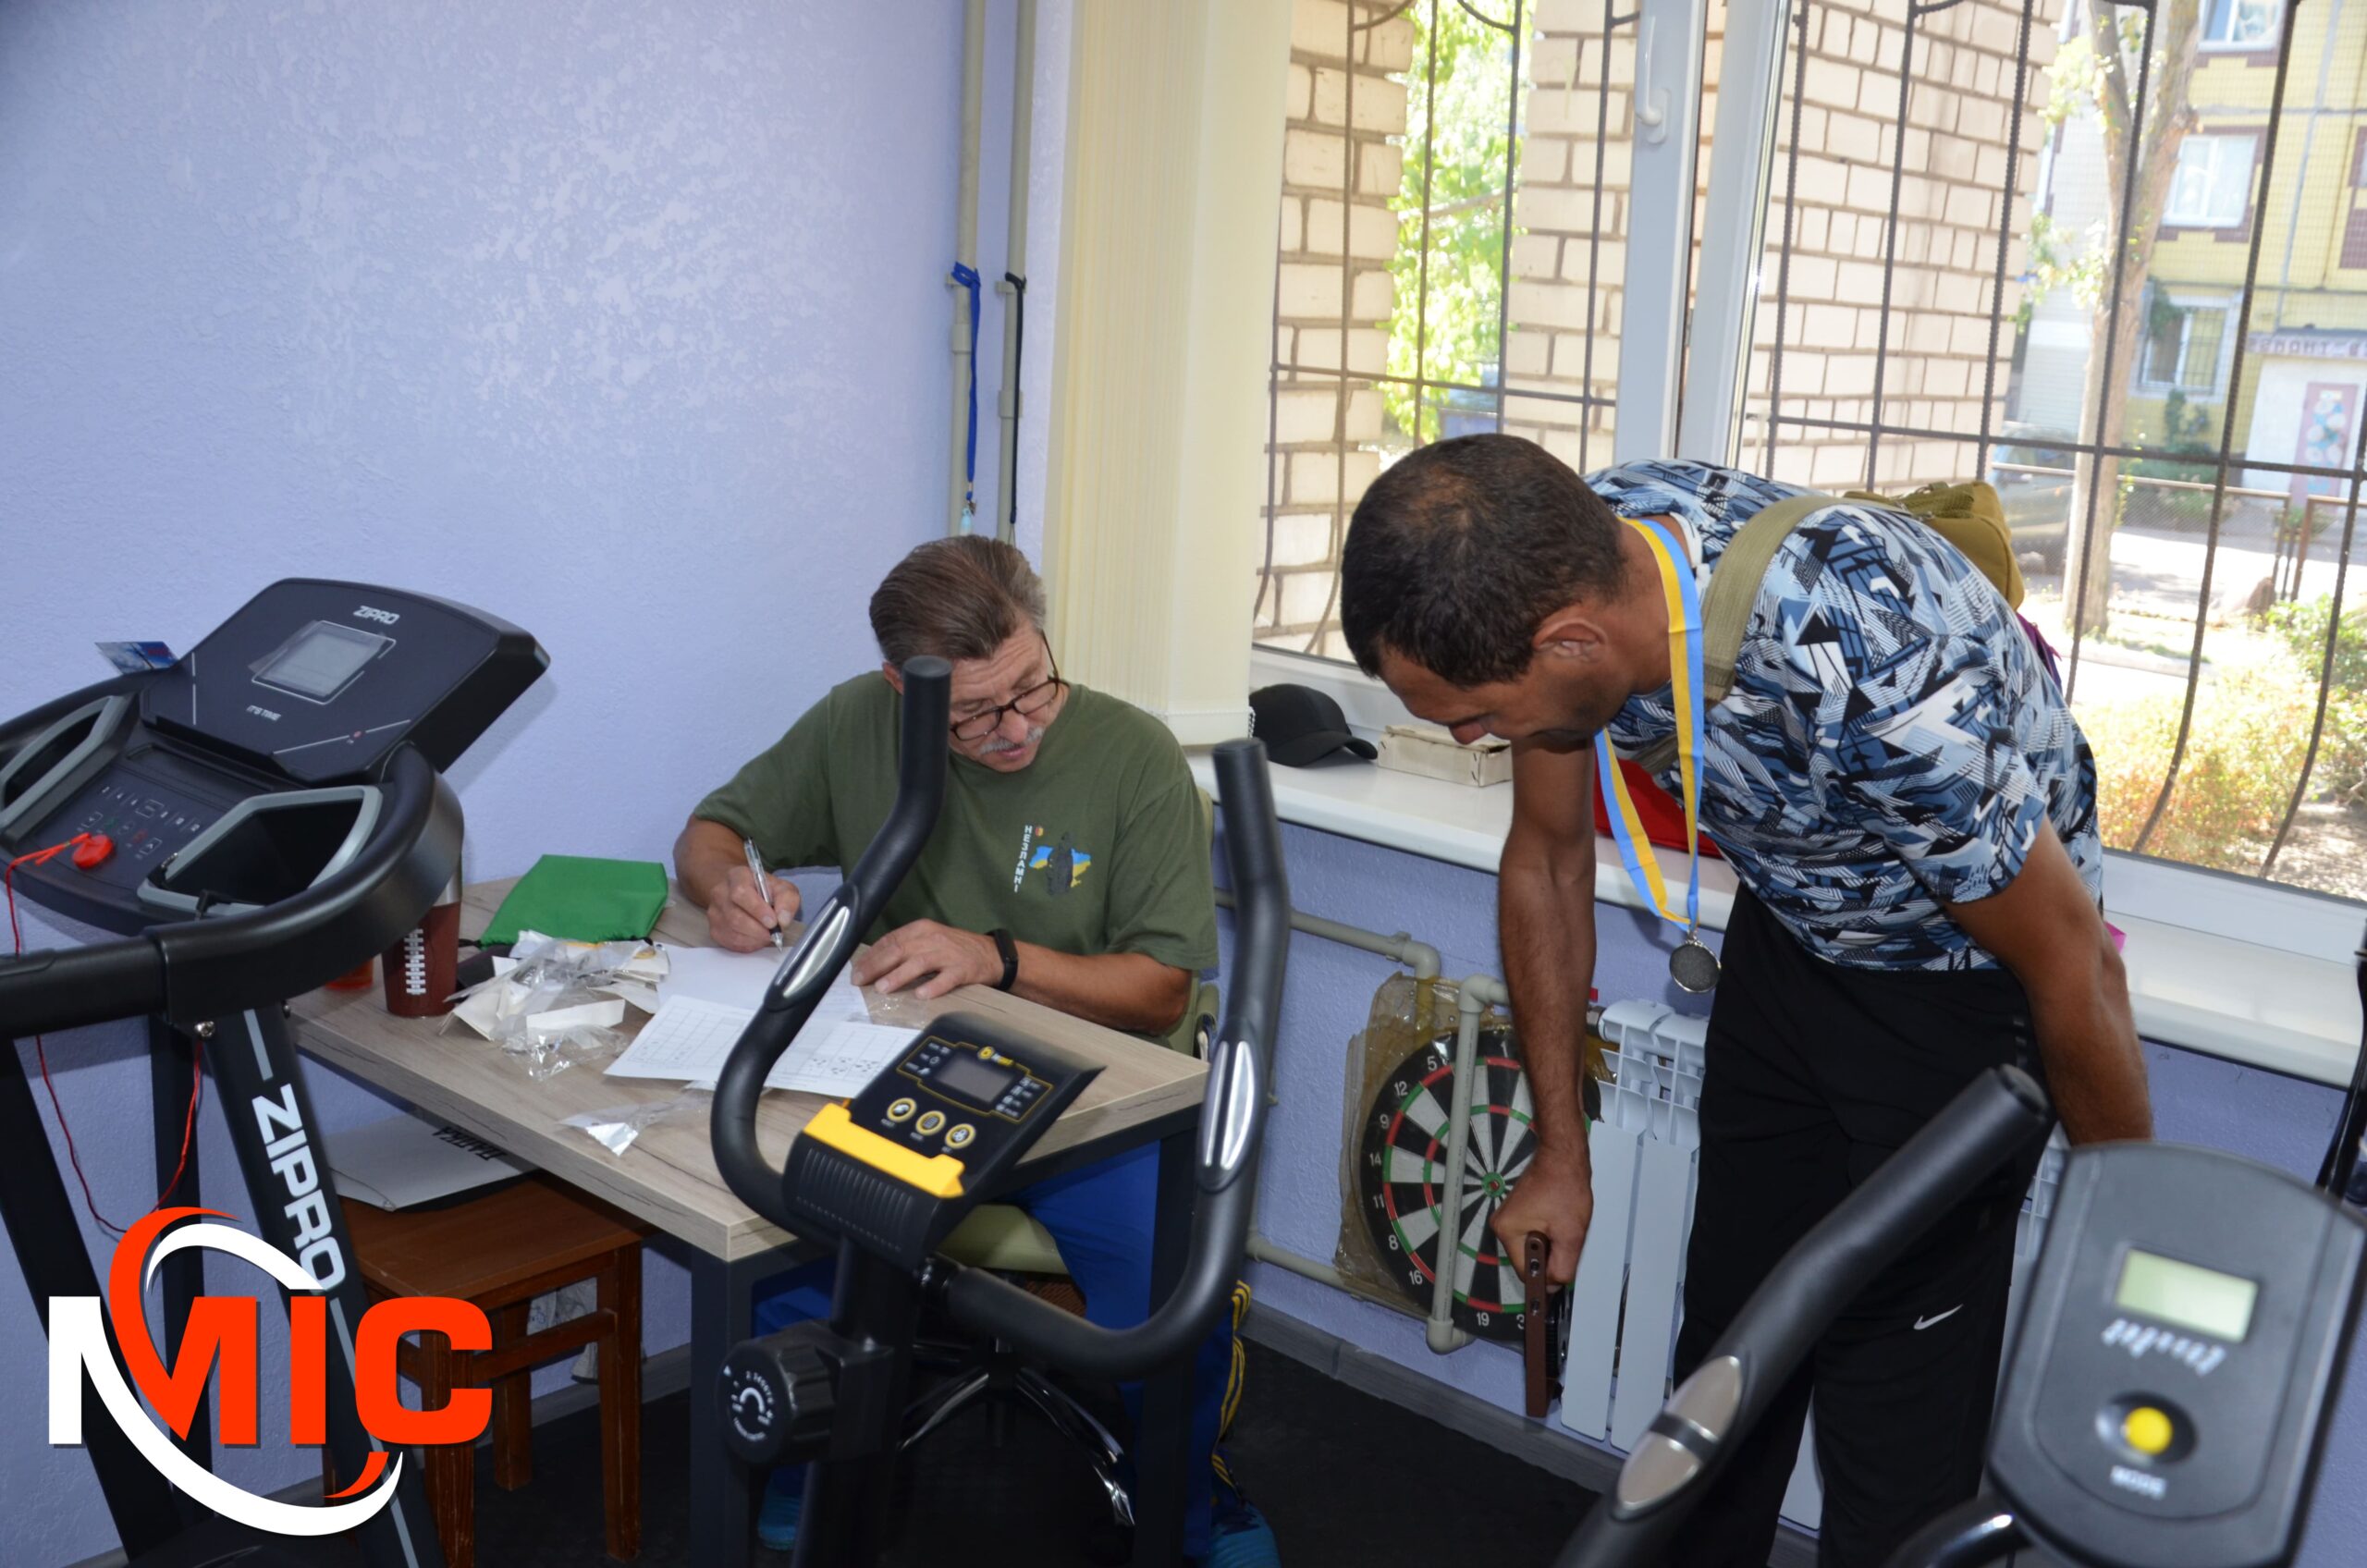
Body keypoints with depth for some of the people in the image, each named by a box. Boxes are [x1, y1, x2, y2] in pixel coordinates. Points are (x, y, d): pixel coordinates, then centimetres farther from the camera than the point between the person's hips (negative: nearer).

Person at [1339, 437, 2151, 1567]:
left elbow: (2075, 975, -23)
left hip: (1964, 970, -5)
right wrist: (1561, 1156, 4)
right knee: (1725, 1343, 16)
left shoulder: (1882, 684, -41)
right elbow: (1547, 863, -4)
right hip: (1788, 932, 5)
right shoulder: (1564, 562, -22)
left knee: (1895, 1415, -1)